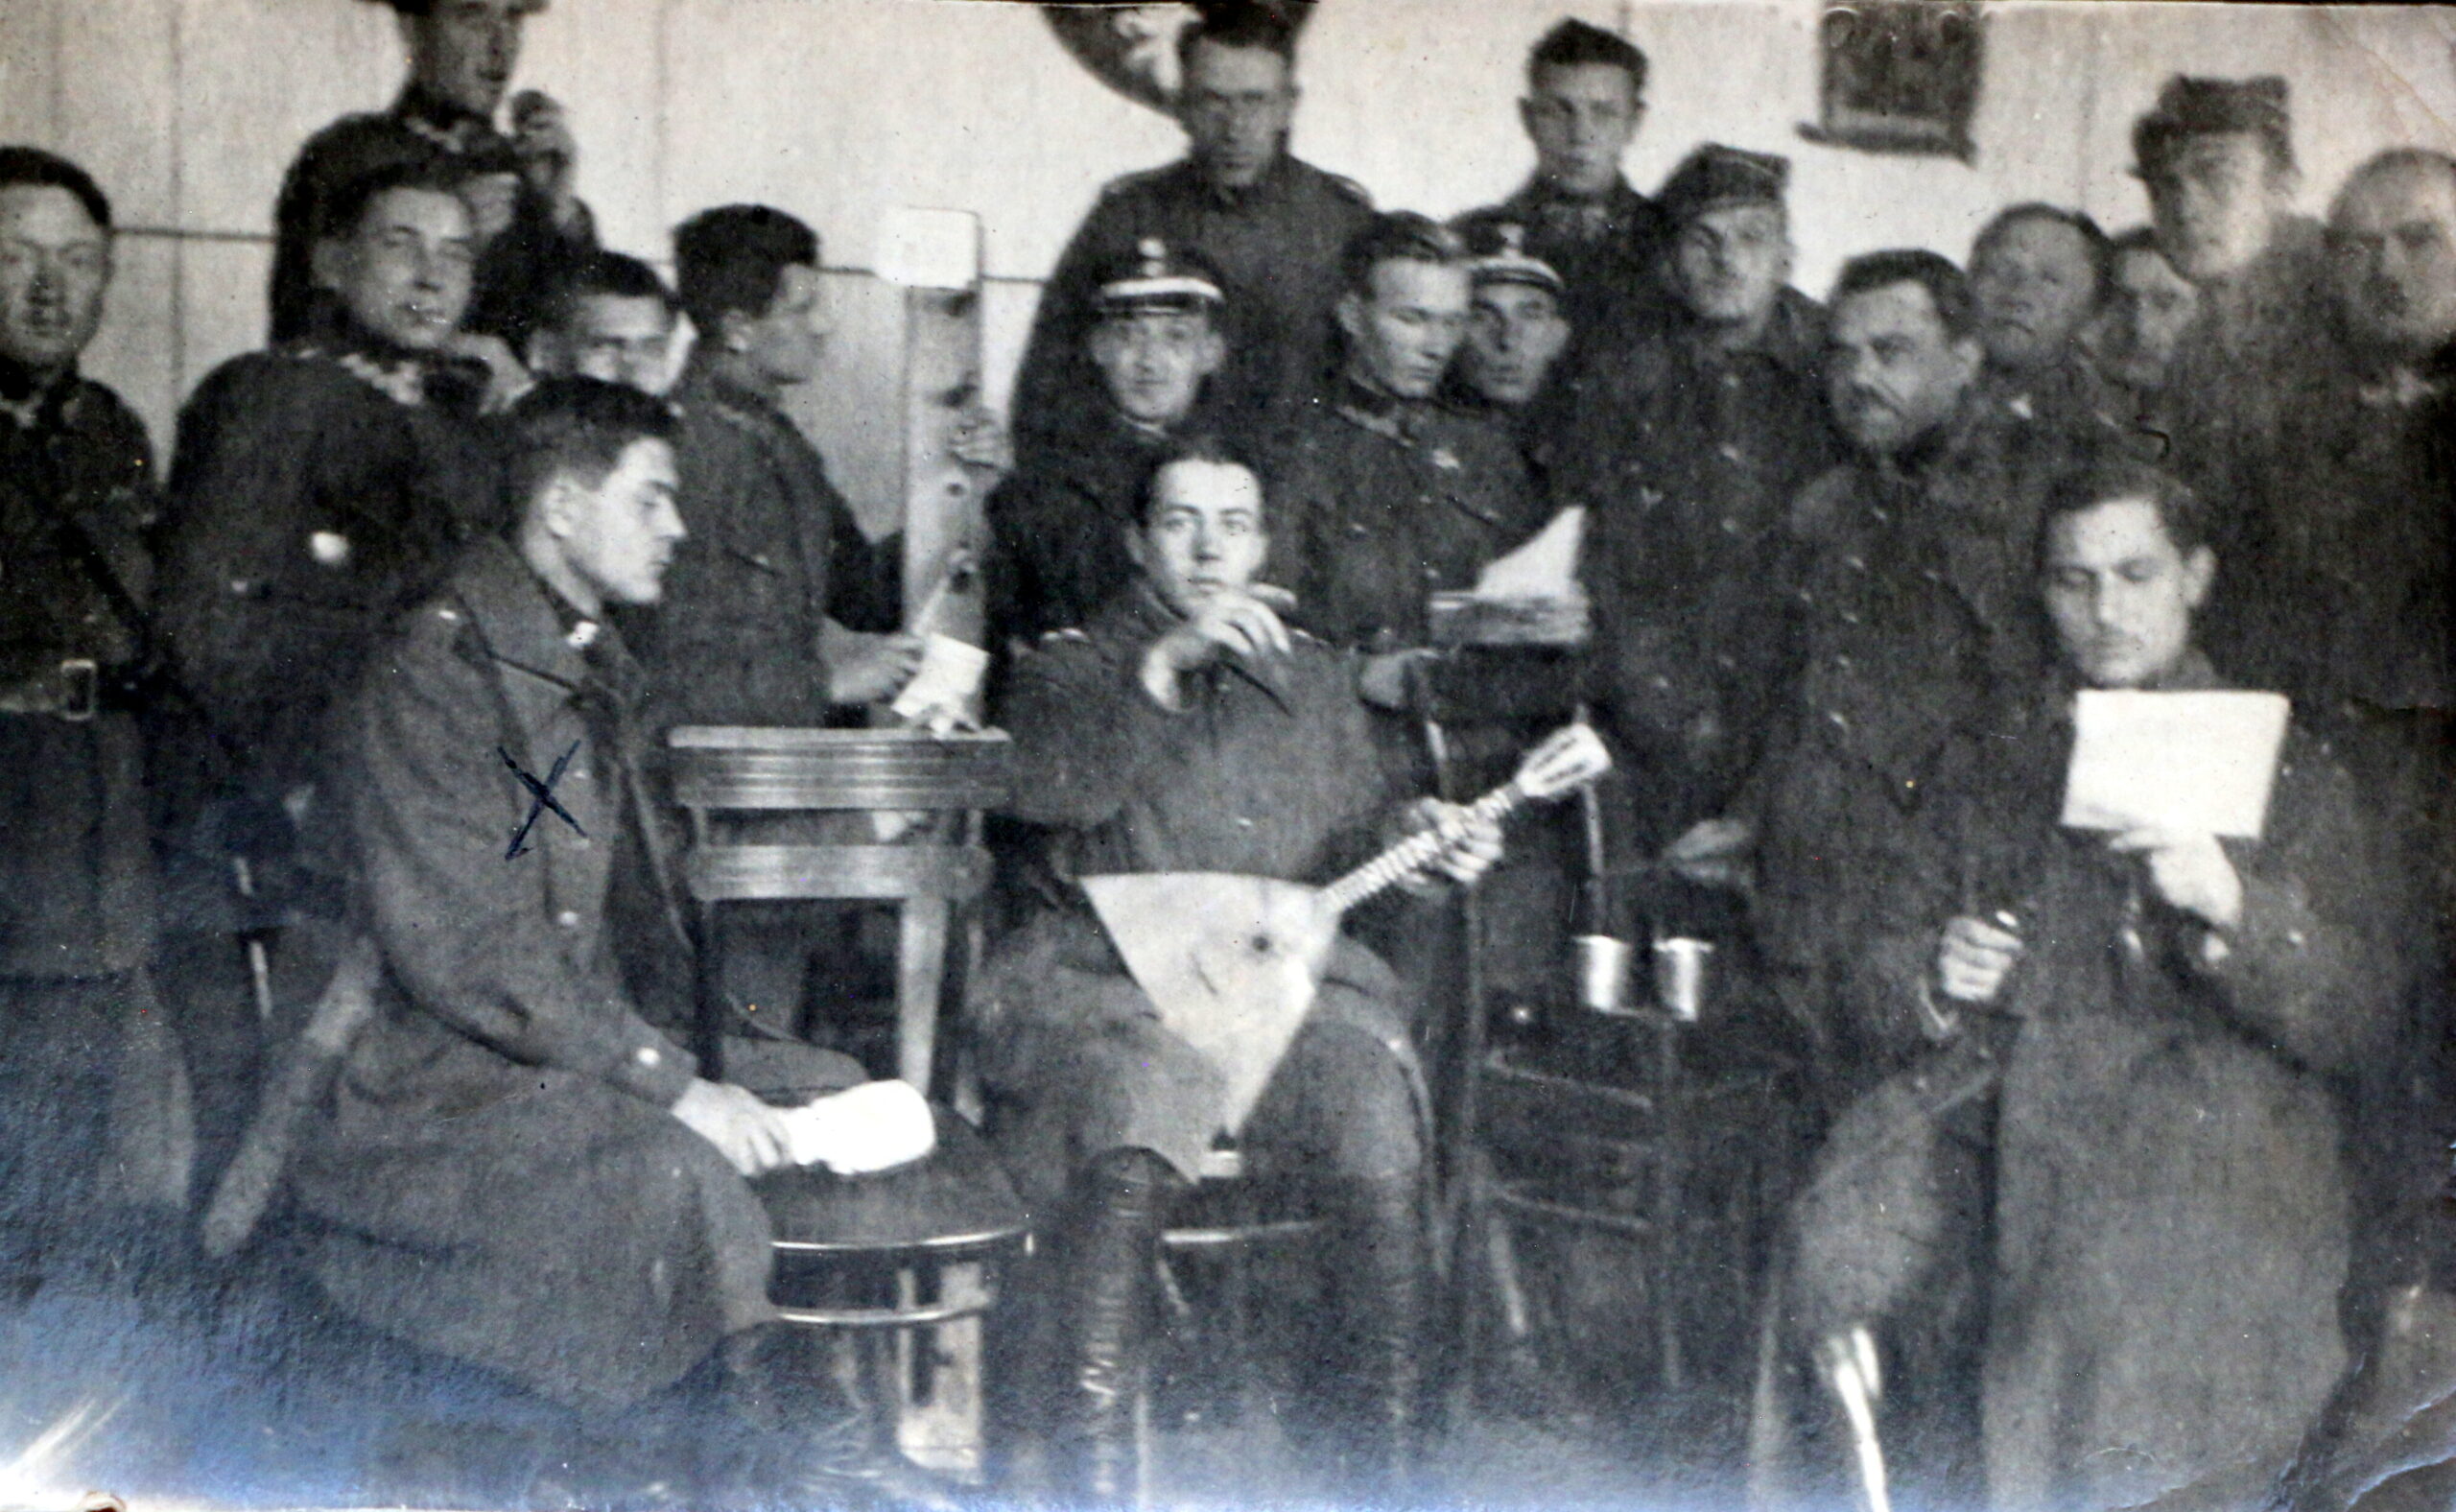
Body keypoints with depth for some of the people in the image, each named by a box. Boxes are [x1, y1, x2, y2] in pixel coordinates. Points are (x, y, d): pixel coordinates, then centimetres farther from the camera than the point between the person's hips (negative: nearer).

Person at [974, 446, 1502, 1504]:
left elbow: (1351, 844, 23)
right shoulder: (1073, 666, 15)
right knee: (1131, 1161, -33)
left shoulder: (1317, 677, 26)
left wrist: (1421, 840, 1)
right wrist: (1165, 666, -12)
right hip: (1110, 971, -2)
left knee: (1381, 1150, -26)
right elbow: (1048, 793, -6)